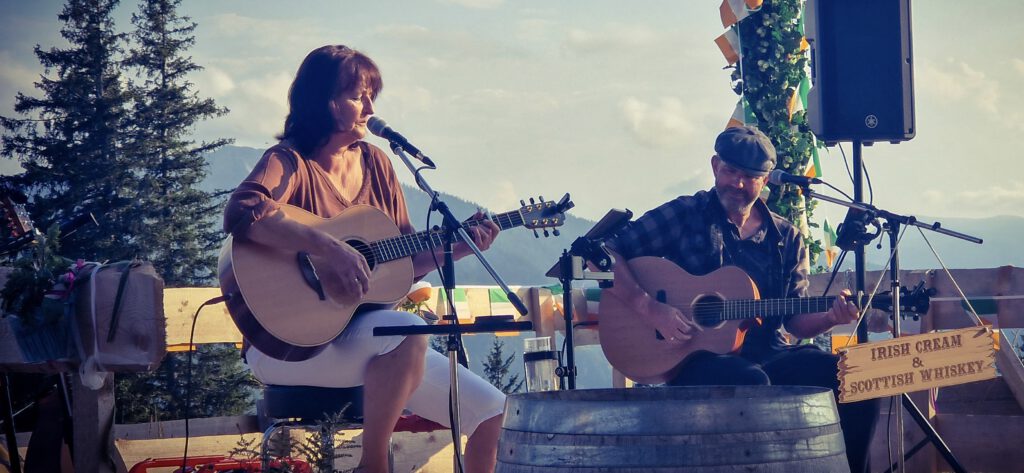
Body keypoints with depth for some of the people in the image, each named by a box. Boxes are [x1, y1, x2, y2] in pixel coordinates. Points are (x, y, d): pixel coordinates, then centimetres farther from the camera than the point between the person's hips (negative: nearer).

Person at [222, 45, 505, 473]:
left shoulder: (375, 164, 11)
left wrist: (458, 246, -1)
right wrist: (329, 247, -34)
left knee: (493, 413, -5)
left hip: (365, 333, 7)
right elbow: (241, 212, -30)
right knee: (408, 332, -35)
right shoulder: (290, 161, -7)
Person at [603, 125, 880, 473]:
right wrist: (651, 310, -15)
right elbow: (606, 254, -4)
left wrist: (830, 318, -9)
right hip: (696, 358, -4)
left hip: (767, 355, 4)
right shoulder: (685, 215, 3)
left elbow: (796, 322, 14)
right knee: (752, 382, -38)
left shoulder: (787, 238, 15)